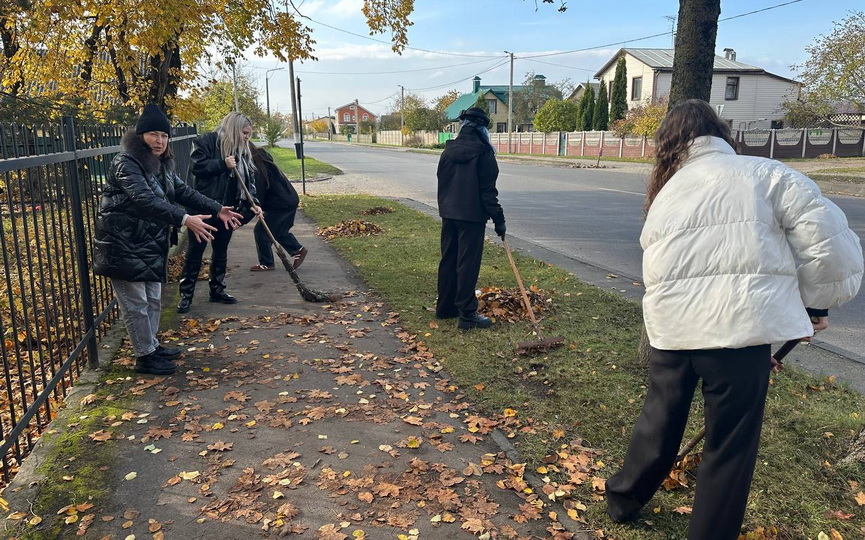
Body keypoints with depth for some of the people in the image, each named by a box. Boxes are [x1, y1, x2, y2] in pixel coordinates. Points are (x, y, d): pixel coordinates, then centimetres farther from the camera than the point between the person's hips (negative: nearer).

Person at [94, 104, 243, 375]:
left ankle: (152, 346, 33)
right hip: (124, 245, -9)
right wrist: (184, 220, -43)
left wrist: (217, 210, 2)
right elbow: (144, 199, -33)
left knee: (153, 300, 18)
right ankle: (145, 356, 11)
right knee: (136, 303, 0)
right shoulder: (126, 163, -20)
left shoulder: (162, 165, 10)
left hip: (151, 243, 9)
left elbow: (183, 191, 12)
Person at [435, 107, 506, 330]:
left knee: (448, 259, 14)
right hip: (472, 215, -7)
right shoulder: (483, 152, -11)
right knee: (468, 263, -4)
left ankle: (445, 307, 23)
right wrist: (498, 219, -7)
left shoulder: (449, 149, 8)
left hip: (448, 214, 7)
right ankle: (466, 314, -2)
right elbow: (488, 190, -13)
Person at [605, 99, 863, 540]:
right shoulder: (764, 173, 6)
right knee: (731, 442, 11)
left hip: (671, 327, 5)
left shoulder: (664, 195, 23)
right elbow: (825, 235, -3)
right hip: (737, 322, -5)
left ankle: (622, 500, 44)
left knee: (660, 419, 25)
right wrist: (818, 301, 13)